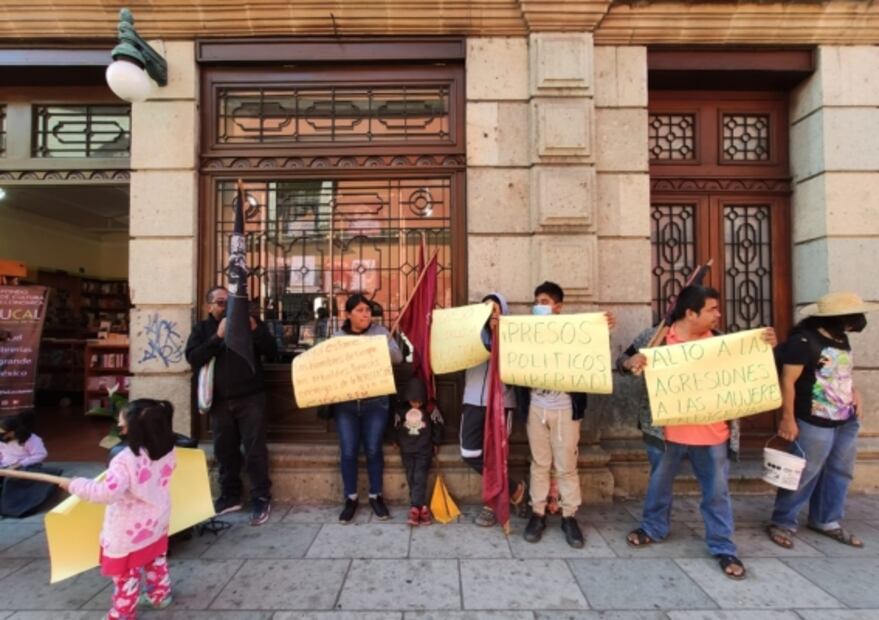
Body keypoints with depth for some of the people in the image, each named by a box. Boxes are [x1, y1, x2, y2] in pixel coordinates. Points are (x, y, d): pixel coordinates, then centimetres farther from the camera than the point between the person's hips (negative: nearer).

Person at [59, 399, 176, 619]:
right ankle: (160, 595, 42)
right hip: (156, 522, 6)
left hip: (130, 531, -6)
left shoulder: (126, 460, -32)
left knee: (126, 573, 14)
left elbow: (107, 492, -35)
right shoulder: (167, 451, -11)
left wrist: (75, 485, -23)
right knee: (156, 560, 27)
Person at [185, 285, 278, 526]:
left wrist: (256, 331, -18)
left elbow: (272, 351, -3)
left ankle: (261, 499, 8)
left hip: (250, 398, -2)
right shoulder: (202, 329, 8)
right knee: (225, 450, 12)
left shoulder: (248, 322, 5)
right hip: (220, 401, 2)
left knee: (255, 450, -1)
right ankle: (230, 496, 27)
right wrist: (218, 337, -18)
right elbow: (193, 359, -8)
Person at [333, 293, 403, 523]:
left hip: (375, 402, -1)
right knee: (348, 452, 3)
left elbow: (398, 357, -7)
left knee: (373, 450, 5)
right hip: (345, 403, 1)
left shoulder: (380, 332, 3)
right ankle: (351, 498, 21)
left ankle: (375, 496, 24)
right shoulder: (337, 337, 7)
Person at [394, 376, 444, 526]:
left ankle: (415, 508, -13)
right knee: (411, 479, -2)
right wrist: (400, 443, 9)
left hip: (424, 450, -2)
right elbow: (396, 428, 12)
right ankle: (422, 507, 3)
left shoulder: (431, 410, -4)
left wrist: (435, 443, 4)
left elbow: (439, 427, 4)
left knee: (420, 478, -11)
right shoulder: (401, 410, 2)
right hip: (407, 450, 3)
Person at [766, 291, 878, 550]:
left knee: (839, 473, 17)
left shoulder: (841, 339, 7)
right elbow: (788, 381, -19)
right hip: (815, 423, -8)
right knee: (805, 474, -1)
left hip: (847, 421, 9)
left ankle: (827, 521, 33)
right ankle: (782, 523, 13)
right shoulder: (804, 341, -20)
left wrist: (854, 392, 7)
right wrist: (788, 418, -20)